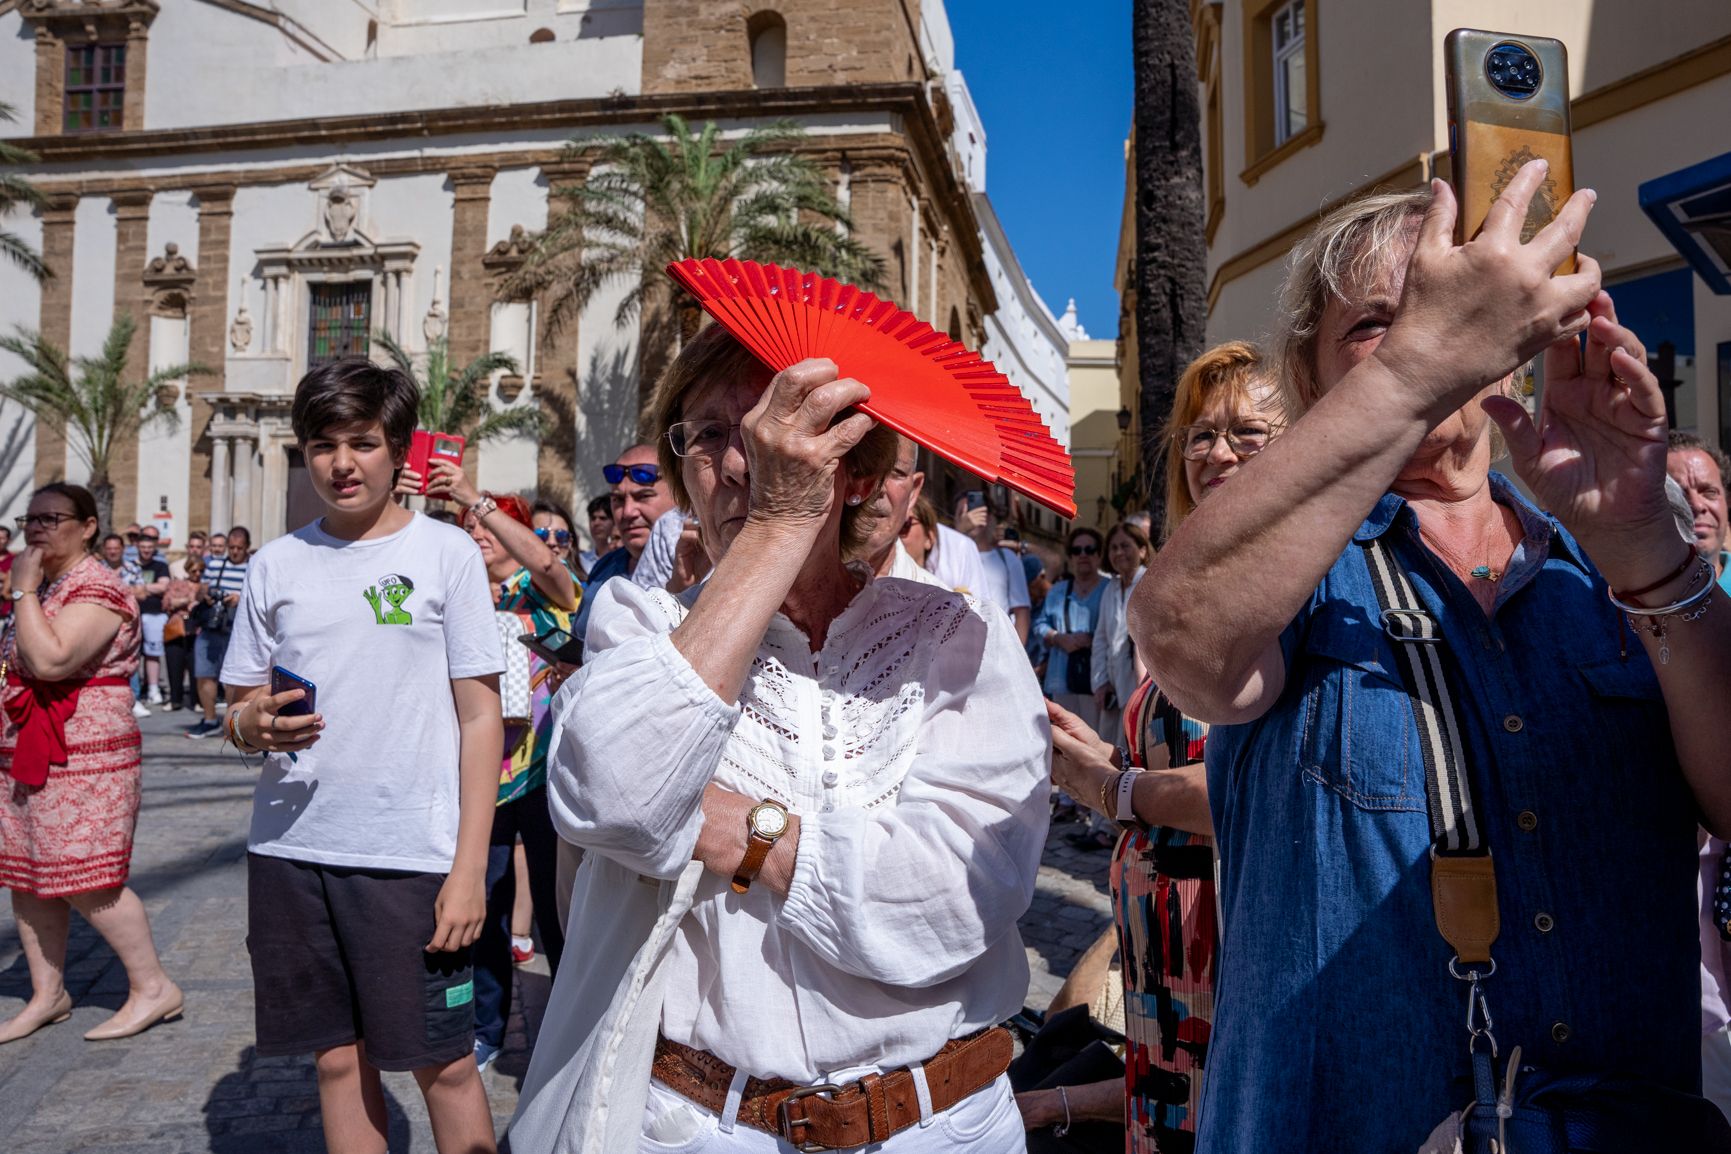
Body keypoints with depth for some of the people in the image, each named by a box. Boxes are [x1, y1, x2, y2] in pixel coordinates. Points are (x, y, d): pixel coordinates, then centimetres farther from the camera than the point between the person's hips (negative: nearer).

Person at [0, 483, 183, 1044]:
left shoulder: (95, 589, -15)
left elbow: (50, 660, -28)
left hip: (82, 756, -10)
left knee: (84, 881, -8)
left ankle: (154, 988, 5)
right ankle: (47, 994, 24)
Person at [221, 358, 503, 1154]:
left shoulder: (446, 554, -2)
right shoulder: (276, 564, 8)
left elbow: (480, 716, -4)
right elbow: (240, 706, 14)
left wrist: (470, 866, -10)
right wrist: (251, 725, -11)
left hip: (411, 853, -3)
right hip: (291, 848, 4)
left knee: (444, 1064, 5)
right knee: (338, 1058, 13)